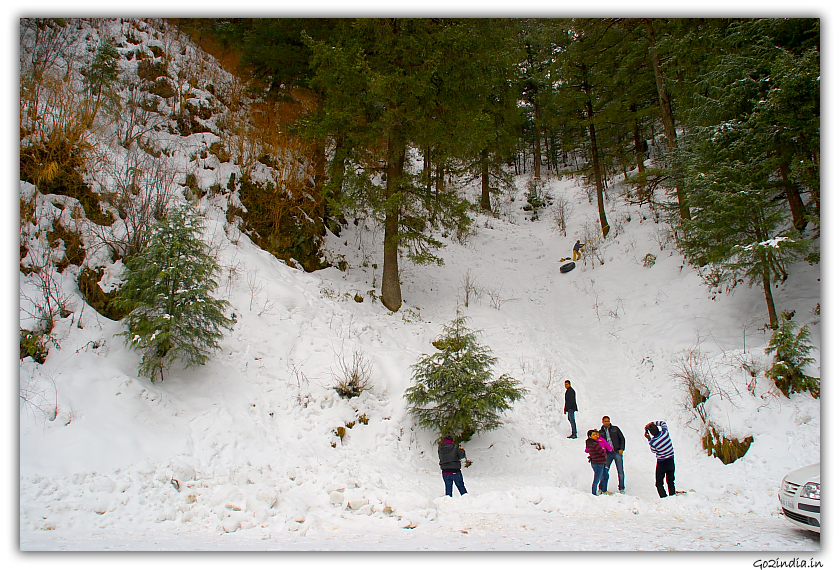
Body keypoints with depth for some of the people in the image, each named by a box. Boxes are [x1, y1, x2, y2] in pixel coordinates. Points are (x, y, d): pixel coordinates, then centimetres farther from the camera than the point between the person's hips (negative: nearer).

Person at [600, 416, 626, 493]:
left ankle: (621, 488, 12)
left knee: (620, 471, 0)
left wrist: (621, 449, -4)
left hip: (617, 452, -1)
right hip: (607, 454, 1)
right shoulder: (601, 432, 8)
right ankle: (602, 488, 10)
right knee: (605, 471, -2)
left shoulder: (615, 429, 4)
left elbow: (622, 438, 6)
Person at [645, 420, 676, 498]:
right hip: (671, 461, 5)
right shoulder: (665, 432, -14)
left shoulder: (652, 442, -23)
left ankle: (664, 498, -1)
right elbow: (663, 423, 8)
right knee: (670, 481, 18)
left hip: (661, 463, -5)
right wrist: (652, 423, 4)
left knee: (659, 483, 8)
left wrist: (649, 439, 0)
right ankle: (672, 495, 19)